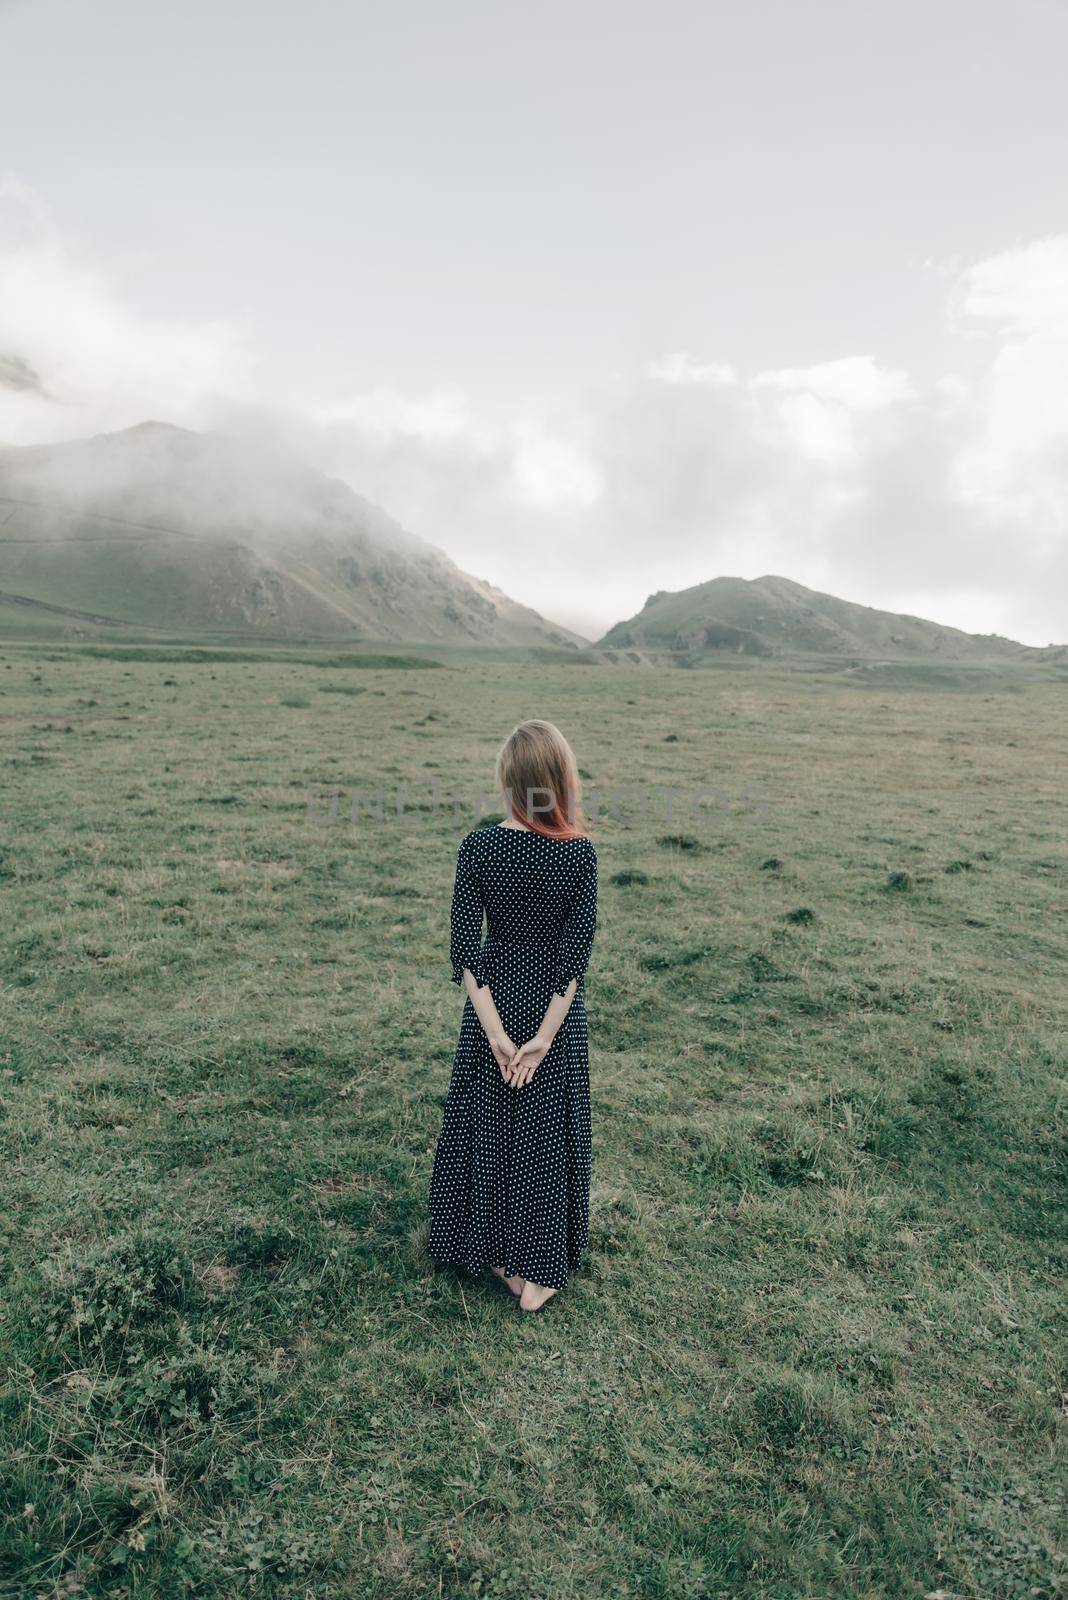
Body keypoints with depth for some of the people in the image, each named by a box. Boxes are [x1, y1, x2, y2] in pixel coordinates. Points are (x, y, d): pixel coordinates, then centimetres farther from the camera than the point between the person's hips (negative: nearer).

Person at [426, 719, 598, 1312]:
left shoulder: (479, 847, -13)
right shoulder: (581, 853, -15)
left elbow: (464, 947, -14)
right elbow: (577, 952, -15)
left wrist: (494, 1031, -11)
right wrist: (545, 1035, -11)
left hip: (493, 1002, 1)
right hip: (557, 1009, -1)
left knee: (487, 1125, 19)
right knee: (547, 1133, 16)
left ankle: (495, 1251, 38)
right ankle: (538, 1271, 31)